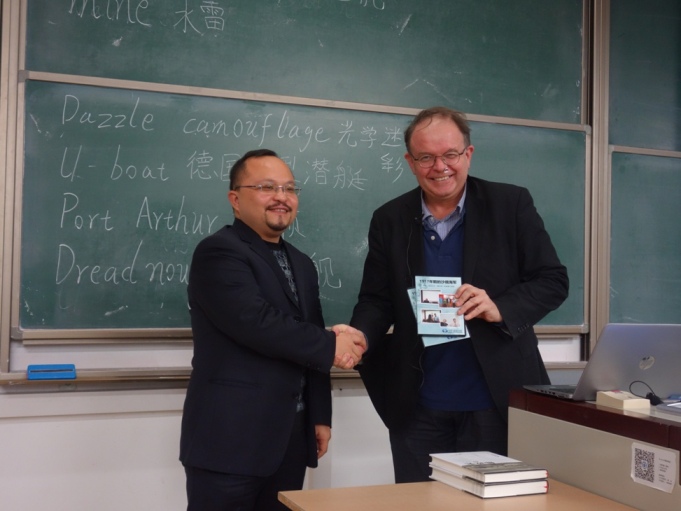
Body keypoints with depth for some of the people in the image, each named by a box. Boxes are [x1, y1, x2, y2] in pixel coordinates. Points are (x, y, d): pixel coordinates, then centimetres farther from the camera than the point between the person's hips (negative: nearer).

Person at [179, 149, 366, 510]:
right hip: (231, 439, -7)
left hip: (290, 439, 8)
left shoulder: (301, 264, 17)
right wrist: (331, 346, -13)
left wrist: (320, 415, 13)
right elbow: (257, 321, -23)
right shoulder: (219, 252, -9)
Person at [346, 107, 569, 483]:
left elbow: (553, 281, -2)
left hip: (498, 400, -2)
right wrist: (359, 336, -16)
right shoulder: (389, 220, 4)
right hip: (417, 407, 2)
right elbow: (376, 300, 5)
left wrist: (499, 308, -20)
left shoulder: (511, 205, -3)